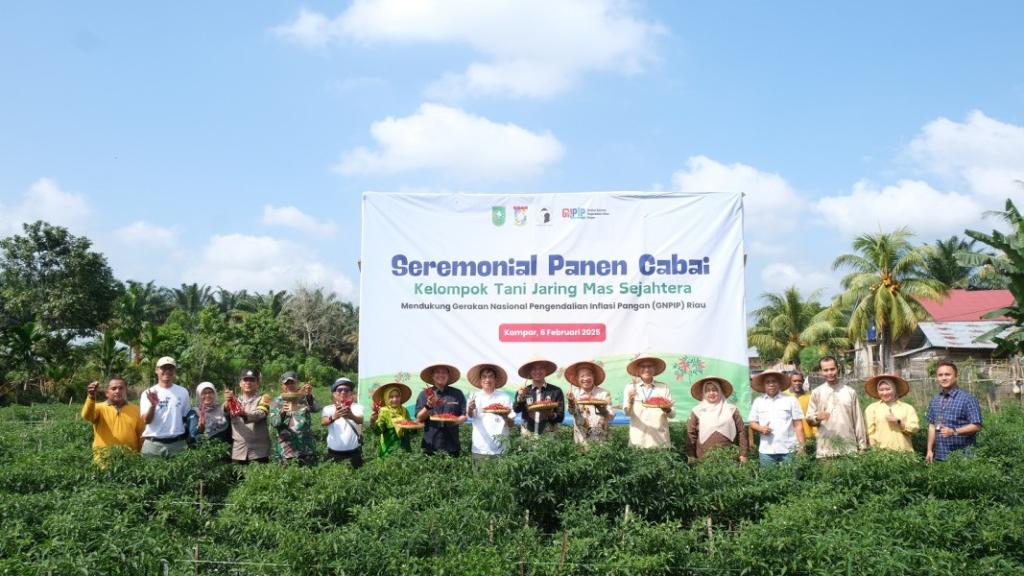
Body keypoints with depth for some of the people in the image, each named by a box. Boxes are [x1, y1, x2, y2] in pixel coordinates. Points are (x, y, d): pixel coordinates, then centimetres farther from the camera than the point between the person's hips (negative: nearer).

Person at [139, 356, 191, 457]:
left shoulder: (183, 392, 7)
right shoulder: (148, 393, 3)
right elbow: (147, 420, -5)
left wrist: (188, 443, 7)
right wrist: (153, 405, -24)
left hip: (177, 443, 1)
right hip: (153, 443, -1)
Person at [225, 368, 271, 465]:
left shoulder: (263, 398, 3)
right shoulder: (235, 401, 15)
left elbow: (260, 414, -17)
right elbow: (224, 413, -6)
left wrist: (244, 414, -38)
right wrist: (228, 401, -29)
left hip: (259, 452, -3)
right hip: (238, 452, 3)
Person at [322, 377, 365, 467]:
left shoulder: (358, 407, 1)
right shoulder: (328, 409, 3)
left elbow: (360, 420, -20)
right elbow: (323, 422, -17)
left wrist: (352, 416, -44)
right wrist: (333, 417, -40)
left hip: (354, 454, 0)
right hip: (334, 454, 1)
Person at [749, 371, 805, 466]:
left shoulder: (791, 400, 4)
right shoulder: (758, 402, 10)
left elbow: (798, 425, 3)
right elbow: (752, 423, 14)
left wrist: (801, 446, -3)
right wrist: (761, 428, -8)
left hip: (788, 450, -2)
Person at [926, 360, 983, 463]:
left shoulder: (967, 399, -7)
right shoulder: (934, 400, 11)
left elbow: (976, 426, -11)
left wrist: (954, 431, -23)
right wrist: (929, 450, 10)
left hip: (962, 455, -5)